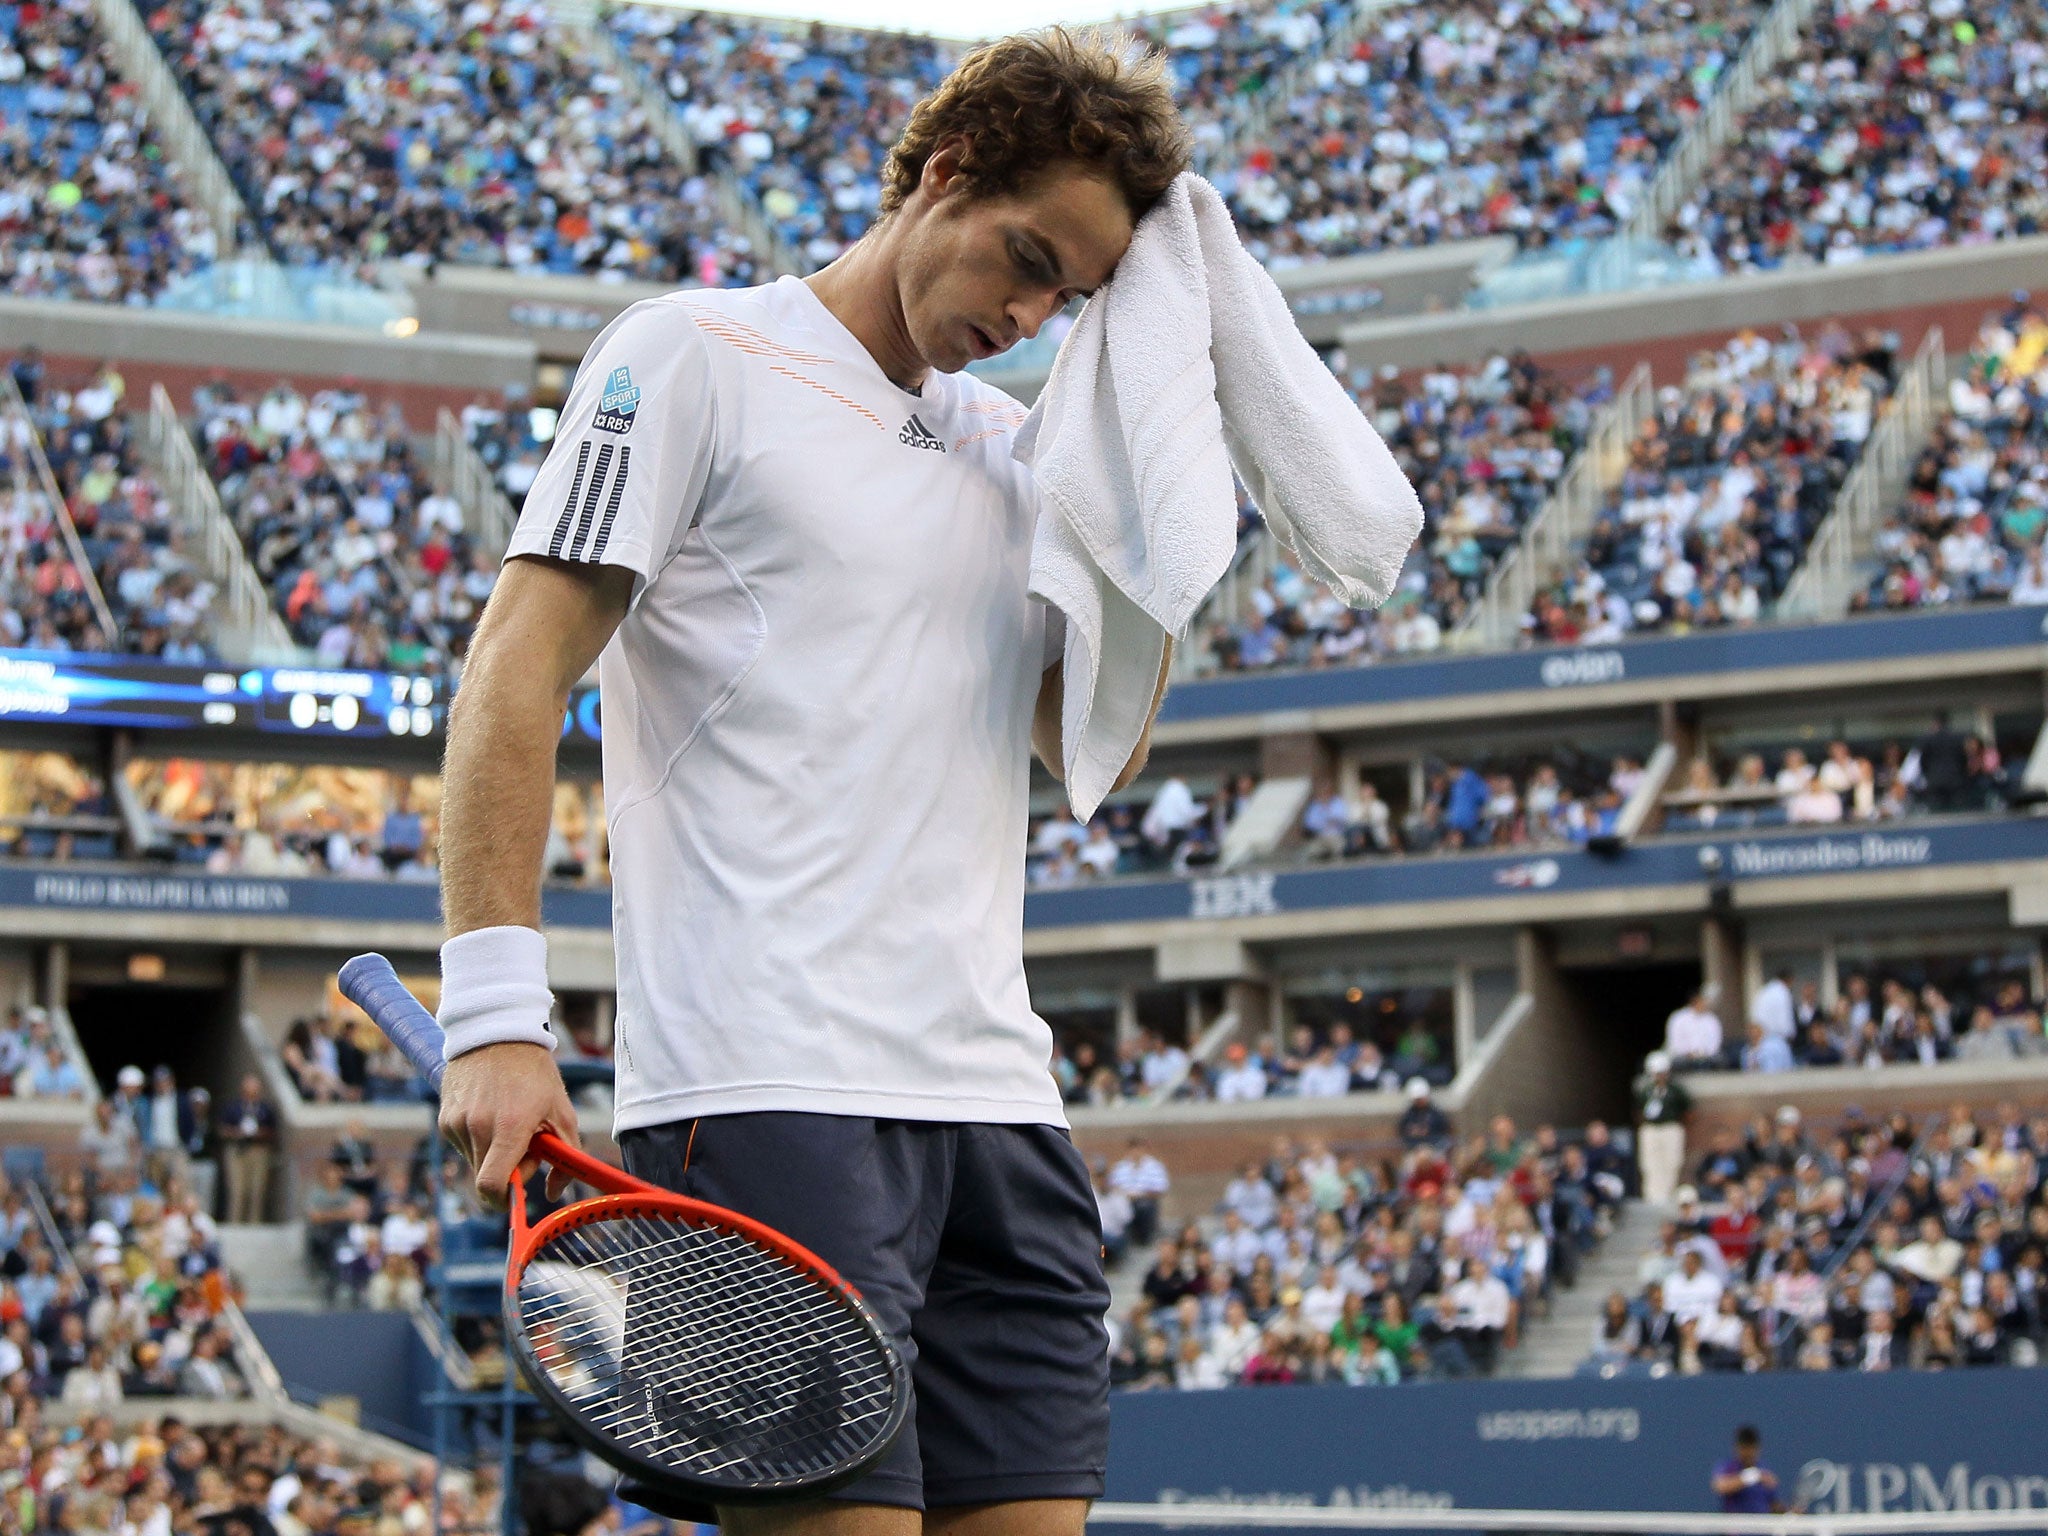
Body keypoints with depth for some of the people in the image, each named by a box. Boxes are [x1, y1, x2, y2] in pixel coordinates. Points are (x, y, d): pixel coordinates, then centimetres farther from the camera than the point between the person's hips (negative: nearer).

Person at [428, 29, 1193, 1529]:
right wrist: (497, 1015, -14)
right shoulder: (699, 356, 2)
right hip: (772, 1094, -7)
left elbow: (1095, 753, 21)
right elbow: (519, 675, -4)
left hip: (996, 1101, 7)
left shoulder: (1019, 448, 21)